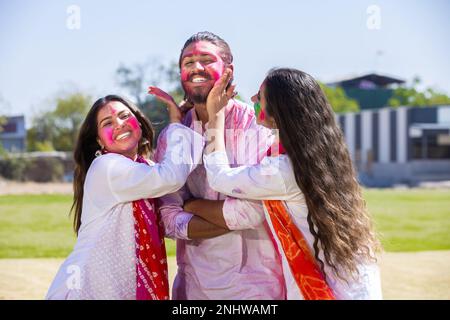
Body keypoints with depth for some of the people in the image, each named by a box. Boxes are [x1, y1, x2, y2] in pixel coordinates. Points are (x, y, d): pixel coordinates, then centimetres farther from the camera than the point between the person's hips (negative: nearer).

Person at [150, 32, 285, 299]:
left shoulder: (258, 124, -10)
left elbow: (255, 209, -20)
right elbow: (169, 221, -6)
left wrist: (192, 204, -7)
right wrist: (235, 220, -16)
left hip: (258, 284, -3)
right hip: (196, 285, 3)